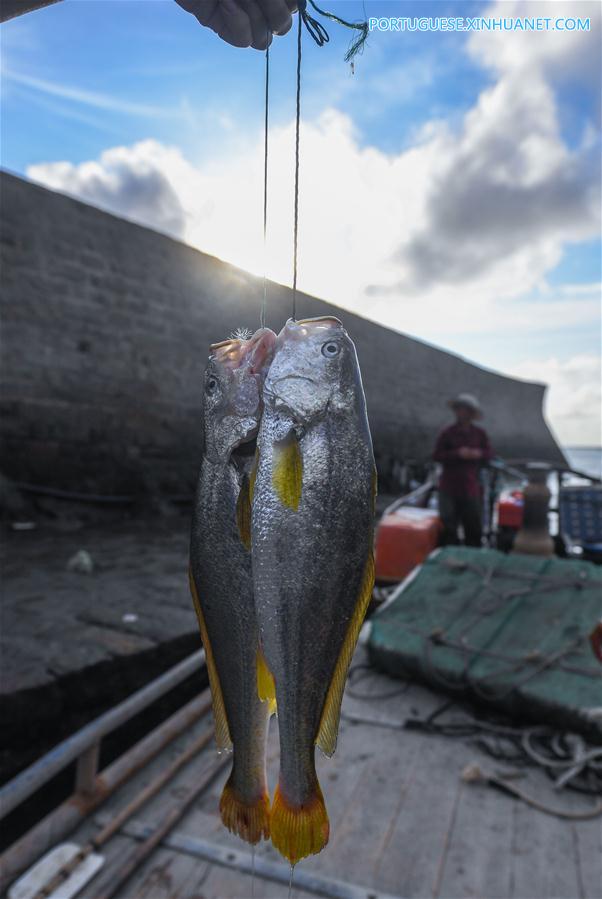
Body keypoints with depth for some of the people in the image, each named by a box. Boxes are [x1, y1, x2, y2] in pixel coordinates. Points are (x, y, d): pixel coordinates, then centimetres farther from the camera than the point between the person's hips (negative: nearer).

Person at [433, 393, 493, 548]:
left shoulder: (480, 434, 6)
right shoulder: (447, 433, -2)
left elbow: (489, 453, 11)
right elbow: (437, 455, -7)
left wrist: (479, 454, -11)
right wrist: (457, 454, -19)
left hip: (471, 487, 2)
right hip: (449, 488, -2)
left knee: (474, 527, 9)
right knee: (449, 527, -1)